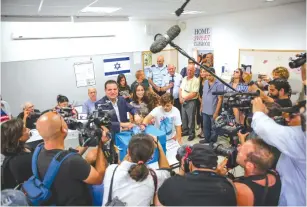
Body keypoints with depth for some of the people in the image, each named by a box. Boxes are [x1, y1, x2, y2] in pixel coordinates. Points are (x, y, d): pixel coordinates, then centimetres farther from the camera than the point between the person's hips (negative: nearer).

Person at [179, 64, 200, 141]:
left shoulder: (196, 80, -12)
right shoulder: (184, 79, 10)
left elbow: (194, 94, -17)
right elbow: (180, 89, 12)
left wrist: (184, 98, -13)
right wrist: (181, 98, -4)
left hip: (191, 102, -6)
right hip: (183, 102, 7)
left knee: (191, 118, 0)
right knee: (184, 117, 15)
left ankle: (192, 133, 12)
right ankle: (185, 131, 29)